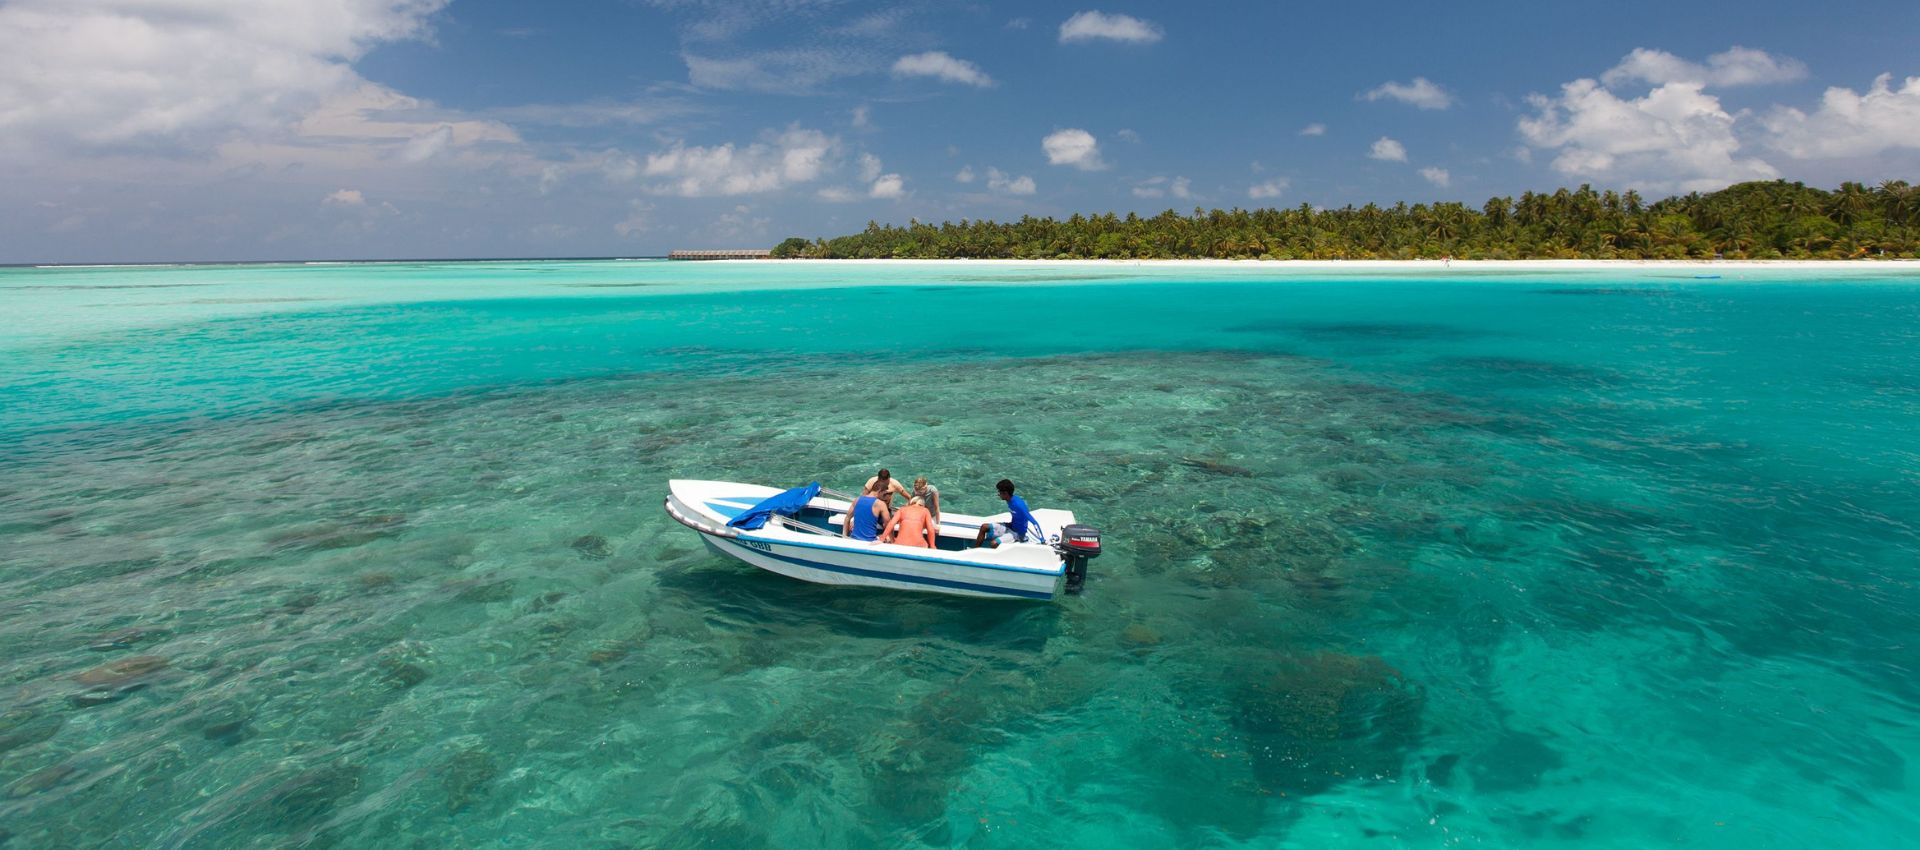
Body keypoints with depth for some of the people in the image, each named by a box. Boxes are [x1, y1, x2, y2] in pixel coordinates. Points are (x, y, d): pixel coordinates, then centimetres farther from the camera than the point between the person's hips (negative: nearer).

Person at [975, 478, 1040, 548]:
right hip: (1010, 526, 9)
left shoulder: (1018, 505, -29)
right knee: (984, 527, 2)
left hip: (1017, 533, -9)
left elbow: (1035, 523, -29)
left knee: (994, 543, -28)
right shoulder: (1011, 500, -3)